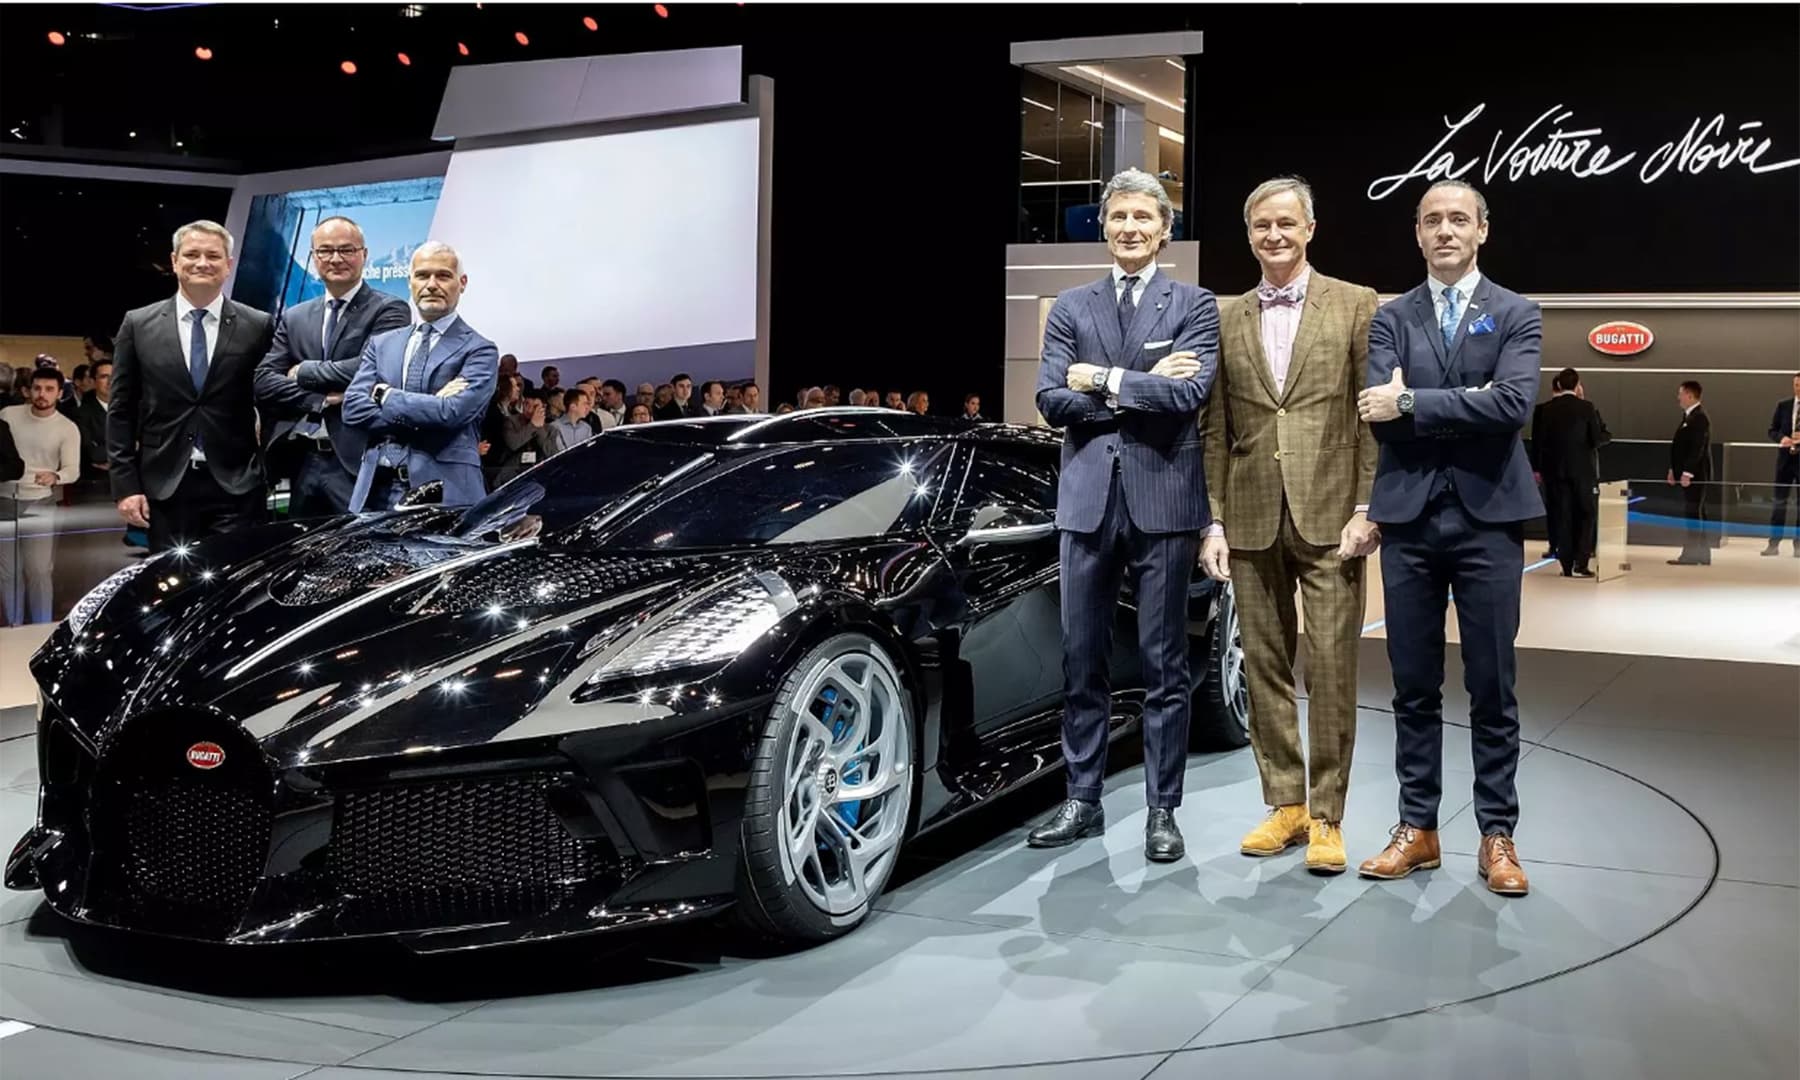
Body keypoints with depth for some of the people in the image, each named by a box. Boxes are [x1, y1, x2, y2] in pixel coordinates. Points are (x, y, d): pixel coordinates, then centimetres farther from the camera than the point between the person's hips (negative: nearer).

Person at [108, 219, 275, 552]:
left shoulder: (258, 327, 4)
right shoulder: (138, 325, 7)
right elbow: (121, 412, 6)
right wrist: (125, 485, 0)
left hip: (236, 487, -1)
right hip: (165, 487, 1)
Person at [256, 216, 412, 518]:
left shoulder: (389, 310, -1)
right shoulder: (293, 318, 16)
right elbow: (263, 382, 6)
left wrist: (305, 372, -4)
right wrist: (321, 399, -10)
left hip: (357, 462, -5)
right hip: (301, 462, 6)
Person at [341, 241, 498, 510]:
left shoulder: (479, 350, 2)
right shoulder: (381, 344, 17)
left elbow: (453, 412, -13)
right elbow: (353, 408, 3)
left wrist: (386, 396, -1)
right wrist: (431, 406, -7)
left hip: (444, 491, -4)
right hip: (377, 488, 4)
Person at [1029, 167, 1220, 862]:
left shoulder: (1193, 305, 4)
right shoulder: (1071, 308, 11)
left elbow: (1189, 392, -12)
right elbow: (1052, 401, -1)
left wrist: (1101, 380, -9)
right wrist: (1140, 389, -9)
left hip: (1163, 499, -2)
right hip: (1088, 499, 3)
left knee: (1164, 667, 4)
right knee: (1082, 662, 8)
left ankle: (1162, 810, 14)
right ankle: (1082, 800, 19)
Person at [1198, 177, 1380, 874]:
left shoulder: (1356, 306, 3)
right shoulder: (1227, 320, 12)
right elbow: (1216, 430, 10)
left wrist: (1366, 510, -8)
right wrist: (1214, 522, 5)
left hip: (1329, 516, -3)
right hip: (1252, 521, 3)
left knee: (1331, 669, -3)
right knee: (1265, 666, 8)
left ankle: (1326, 818, 6)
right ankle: (1285, 803, 19)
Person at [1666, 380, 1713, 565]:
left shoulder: (1699, 418, -15)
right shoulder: (1689, 416, 15)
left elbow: (1697, 448, -21)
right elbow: (1681, 445, 19)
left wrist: (1687, 473, -23)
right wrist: (1674, 470, 16)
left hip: (1695, 474, -10)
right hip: (1688, 473, 10)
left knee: (1693, 514, -7)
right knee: (1698, 514, 11)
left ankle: (1691, 555, -5)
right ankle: (1703, 555, 15)